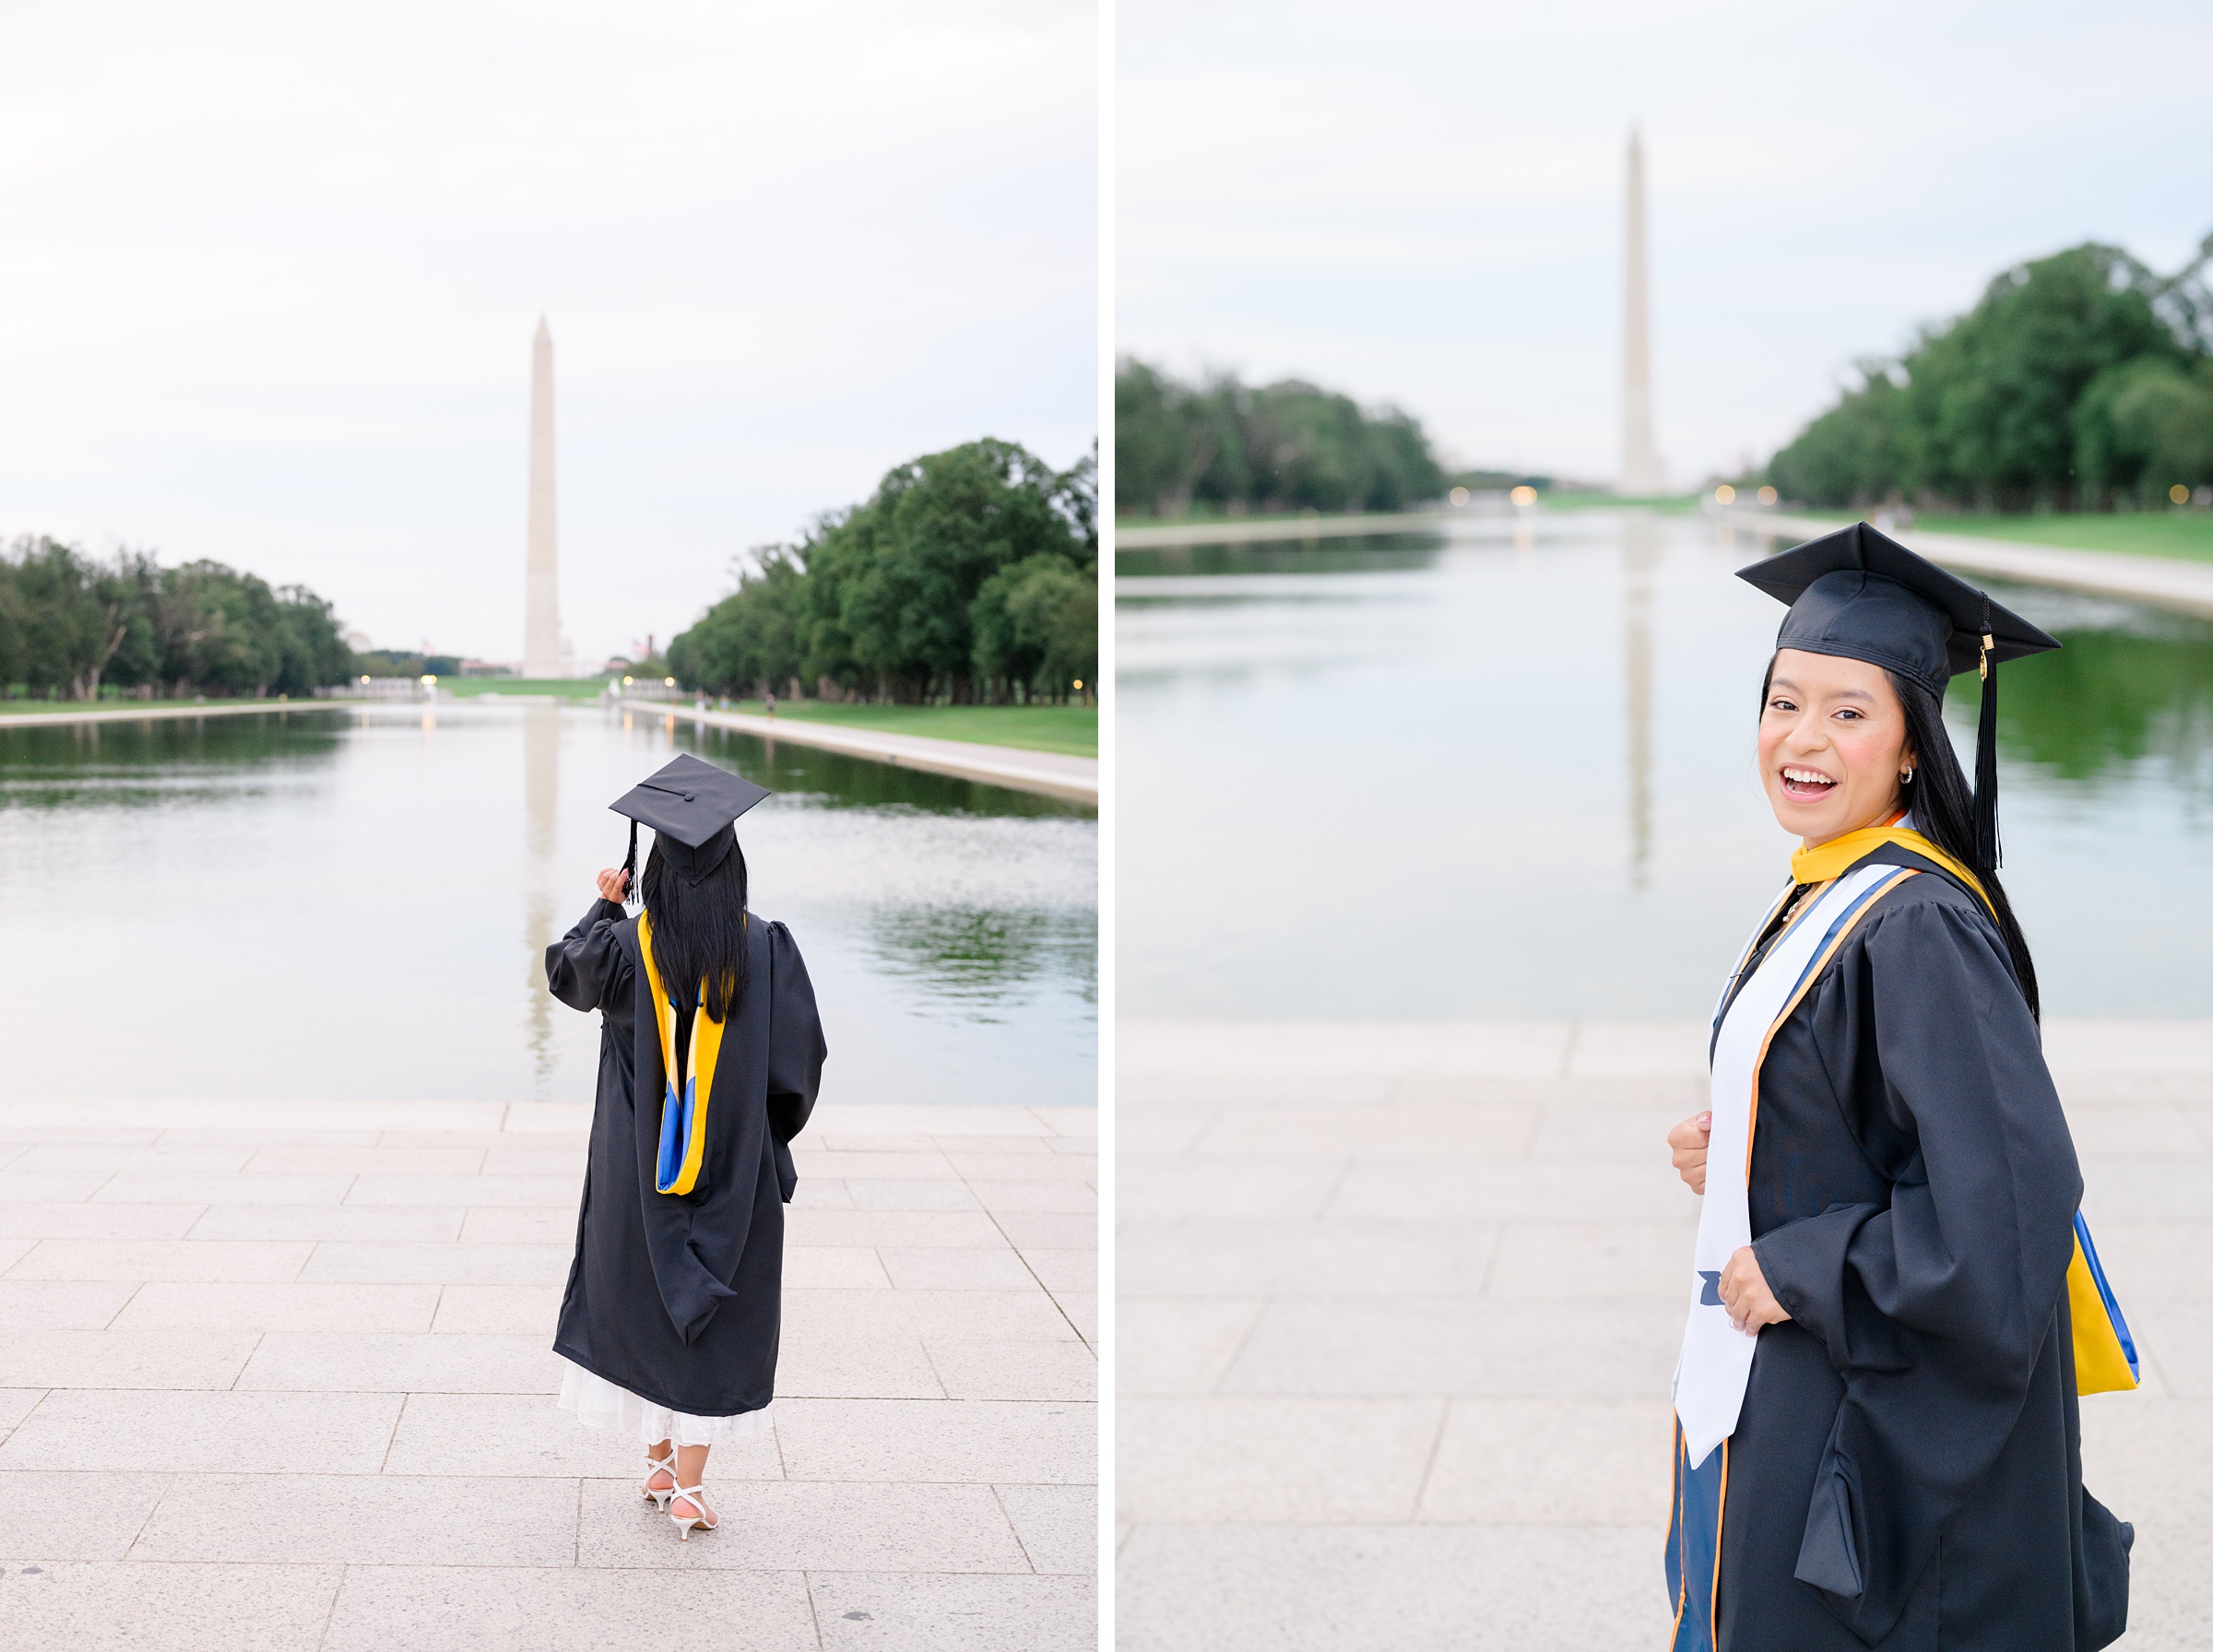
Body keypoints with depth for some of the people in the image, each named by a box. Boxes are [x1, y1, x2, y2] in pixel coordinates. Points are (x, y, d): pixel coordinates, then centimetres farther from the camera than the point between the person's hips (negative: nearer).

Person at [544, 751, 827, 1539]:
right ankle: (689, 1485, 12)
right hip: (736, 1178, -1)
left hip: (639, 1172, 1)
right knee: (715, 1317, 10)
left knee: (645, 1306, 18)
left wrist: (604, 905, 25)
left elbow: (565, 972, 10)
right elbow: (802, 1060, -7)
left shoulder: (623, 948, -12)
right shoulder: (768, 951, -13)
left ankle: (659, 1463, 27)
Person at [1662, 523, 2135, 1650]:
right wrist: (1732, 1151, 0)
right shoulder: (1828, 891, 5)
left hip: (1876, 1422, -9)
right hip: (1794, 1375, 9)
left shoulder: (1918, 930, -23)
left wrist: (1796, 1272, -20)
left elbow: (2009, 1199, -29)